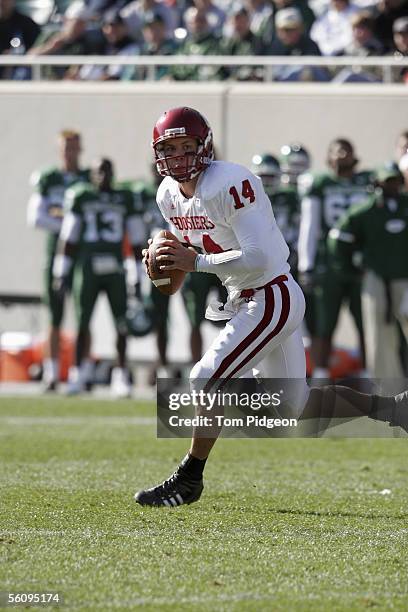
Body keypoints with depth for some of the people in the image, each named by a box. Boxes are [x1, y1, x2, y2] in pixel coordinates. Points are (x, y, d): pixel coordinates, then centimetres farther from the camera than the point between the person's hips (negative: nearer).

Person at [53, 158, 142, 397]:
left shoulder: (125, 200, 8)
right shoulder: (81, 197, 5)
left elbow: (136, 240, 10)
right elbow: (69, 238, 5)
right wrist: (62, 273, 2)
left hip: (116, 270, 1)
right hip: (88, 269, -1)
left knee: (121, 325, -3)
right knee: (82, 323, -1)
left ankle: (121, 376, 5)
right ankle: (77, 375, 8)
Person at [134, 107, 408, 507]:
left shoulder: (228, 185, -23)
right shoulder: (169, 195, 3)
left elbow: (257, 258, -27)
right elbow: (191, 249, 17)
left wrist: (195, 262, -27)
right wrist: (164, 259, -5)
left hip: (272, 298, -9)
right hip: (243, 300, 9)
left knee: (208, 380, -14)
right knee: (297, 407, 14)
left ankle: (189, 480, 0)